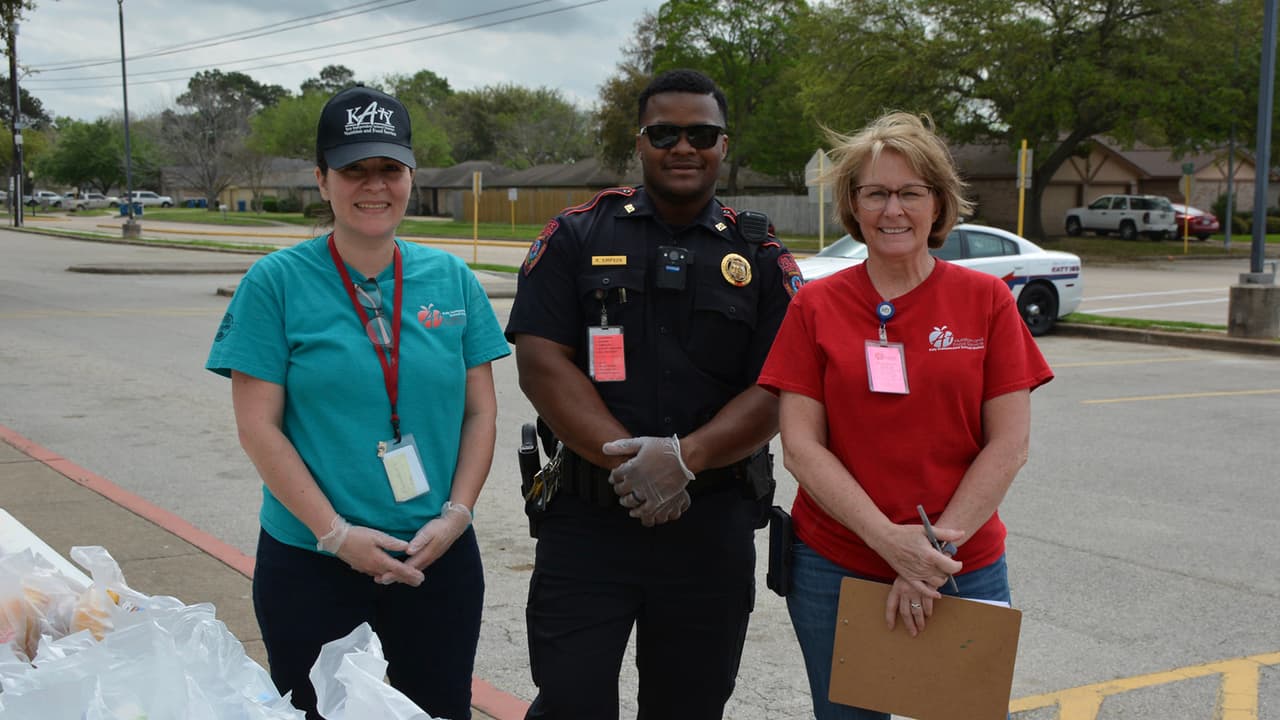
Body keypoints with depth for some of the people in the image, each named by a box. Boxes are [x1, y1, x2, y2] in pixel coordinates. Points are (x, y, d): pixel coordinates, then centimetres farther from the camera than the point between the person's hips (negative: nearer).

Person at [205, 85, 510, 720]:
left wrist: (455, 515, -7)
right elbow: (258, 426, -8)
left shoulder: (451, 280, 3)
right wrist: (336, 534, -13)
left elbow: (481, 412, 5)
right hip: (310, 564, -2)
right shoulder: (277, 282, -5)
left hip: (440, 558, 3)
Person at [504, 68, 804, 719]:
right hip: (586, 520, -1)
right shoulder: (576, 238, 3)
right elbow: (541, 363, -7)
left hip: (712, 530, 2)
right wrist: (626, 458, -17)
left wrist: (683, 457, -19)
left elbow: (774, 394, -3)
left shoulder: (762, 261, 5)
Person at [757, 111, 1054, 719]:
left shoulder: (986, 299, -1)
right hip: (834, 570, 0)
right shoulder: (816, 306, -1)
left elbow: (1009, 444, -4)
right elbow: (800, 447, -6)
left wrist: (937, 545, -12)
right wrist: (889, 540, -16)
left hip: (965, 571, 0)